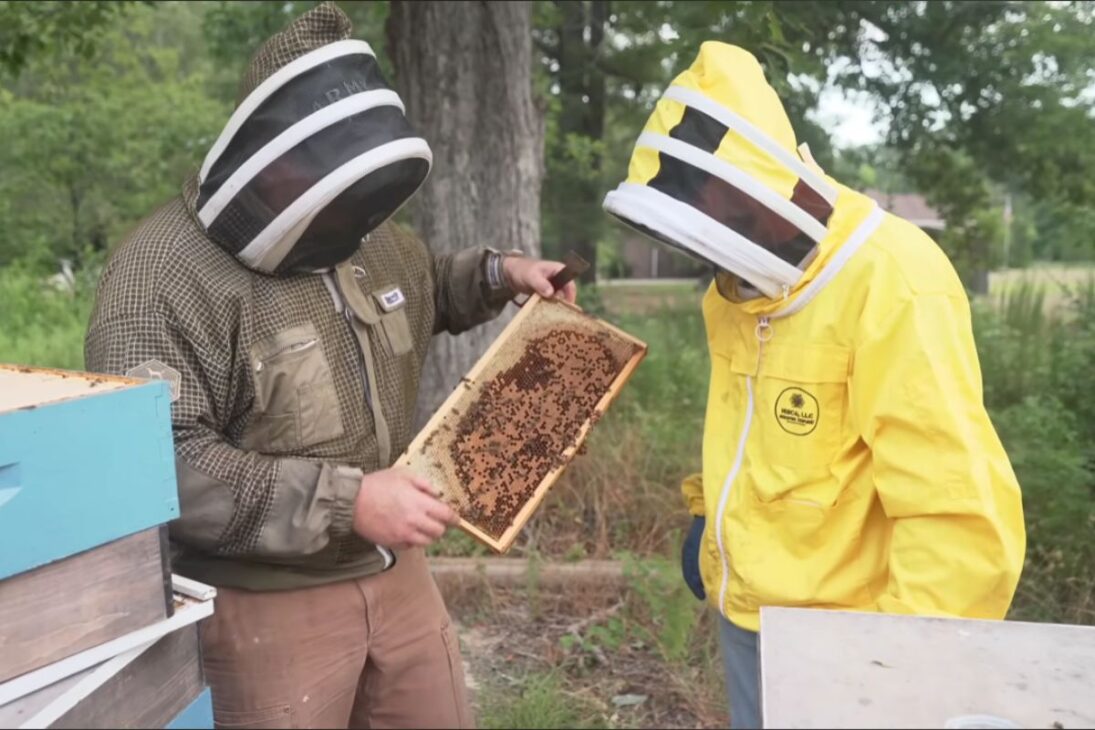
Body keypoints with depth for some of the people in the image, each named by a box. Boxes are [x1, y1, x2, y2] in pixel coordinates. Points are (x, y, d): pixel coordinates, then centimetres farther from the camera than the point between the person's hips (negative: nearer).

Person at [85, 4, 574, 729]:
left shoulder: (366, 234, 4)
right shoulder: (164, 274, -21)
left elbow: (426, 288, 26)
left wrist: (498, 272, 5)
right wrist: (346, 501, -29)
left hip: (397, 572, 7)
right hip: (267, 604, -7)